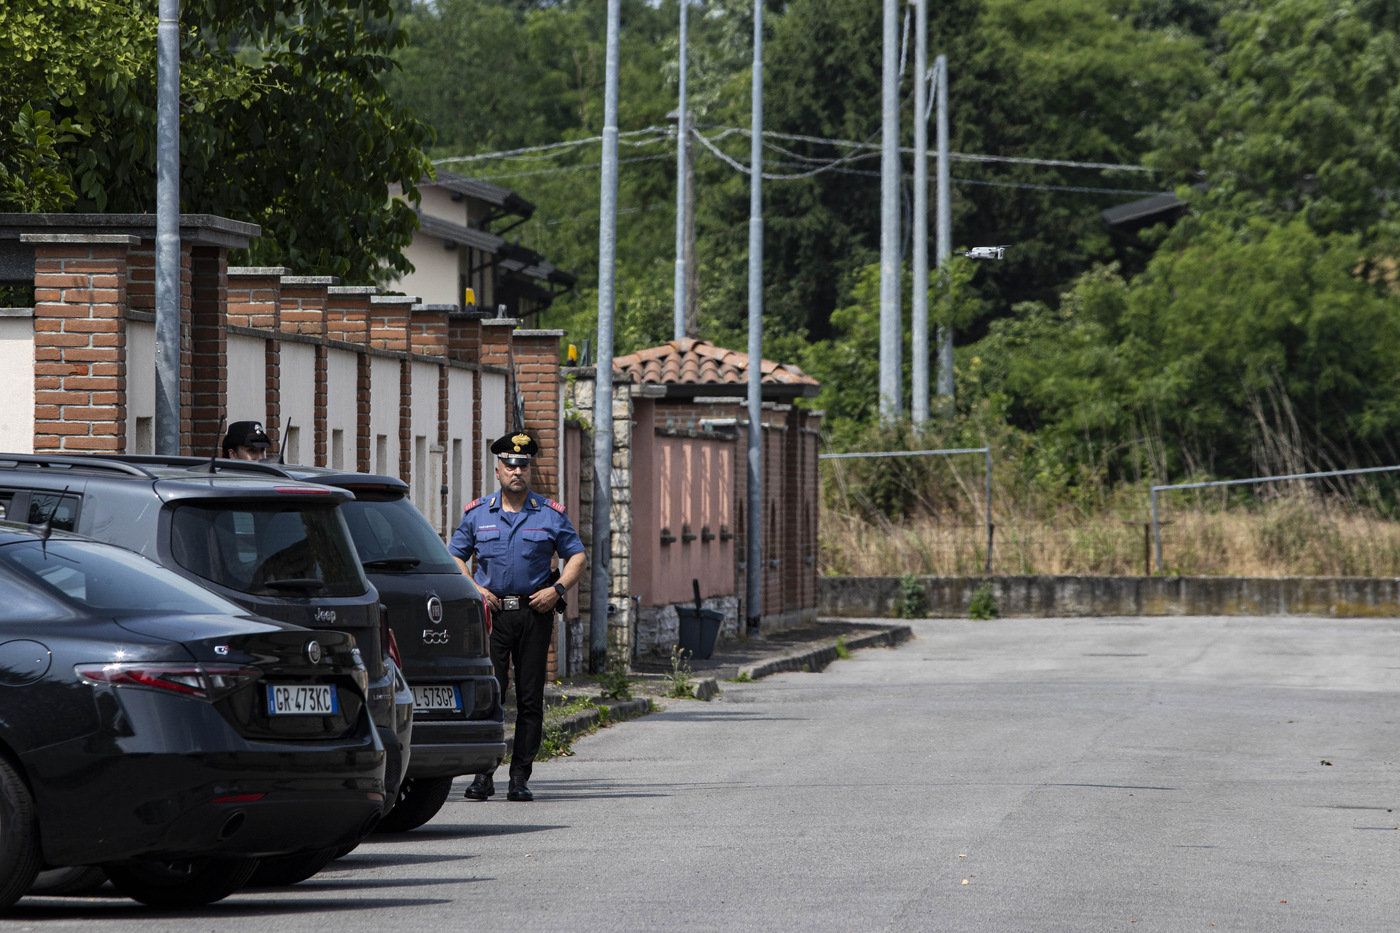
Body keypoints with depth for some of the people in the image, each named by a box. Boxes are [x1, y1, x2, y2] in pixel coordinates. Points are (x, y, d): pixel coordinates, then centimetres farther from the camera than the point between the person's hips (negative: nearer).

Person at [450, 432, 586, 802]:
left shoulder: (550, 514, 6)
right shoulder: (477, 514, 9)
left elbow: (577, 556, 11)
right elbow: (455, 556, 15)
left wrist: (557, 589, -5)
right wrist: (473, 589, -1)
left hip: (535, 612, 0)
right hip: (492, 611, 0)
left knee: (530, 697, 0)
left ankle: (520, 776, 5)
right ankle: (483, 775, -6)